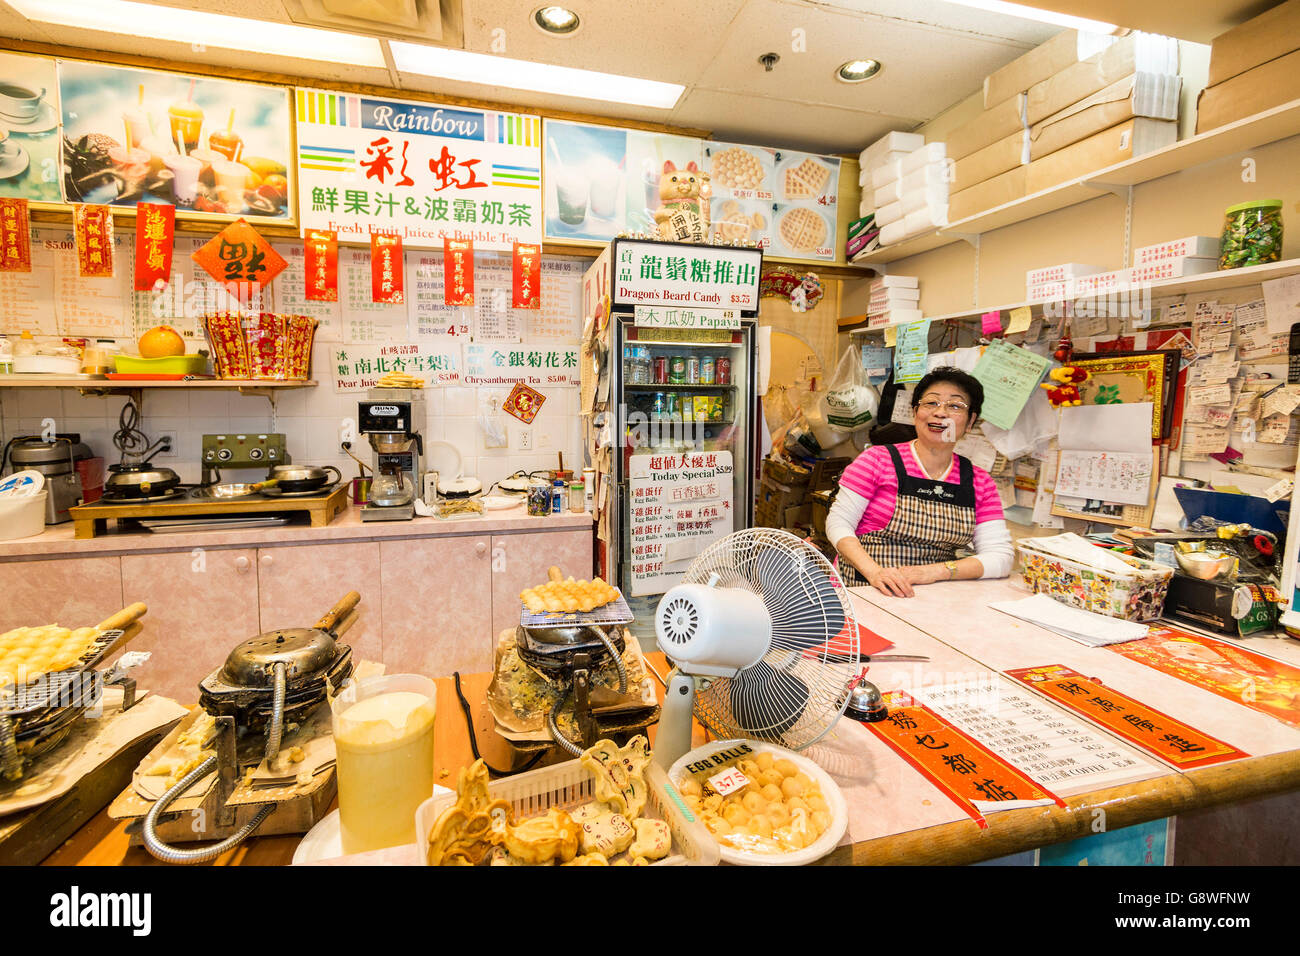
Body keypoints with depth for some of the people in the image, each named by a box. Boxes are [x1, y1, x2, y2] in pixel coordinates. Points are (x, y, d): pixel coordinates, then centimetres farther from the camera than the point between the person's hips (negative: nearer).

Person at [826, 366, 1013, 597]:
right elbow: (838, 522, -3)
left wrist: (936, 571, -12)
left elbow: (1000, 556, 4)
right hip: (864, 590, -3)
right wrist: (874, 571, -18)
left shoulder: (980, 483, 9)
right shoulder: (878, 459, -1)